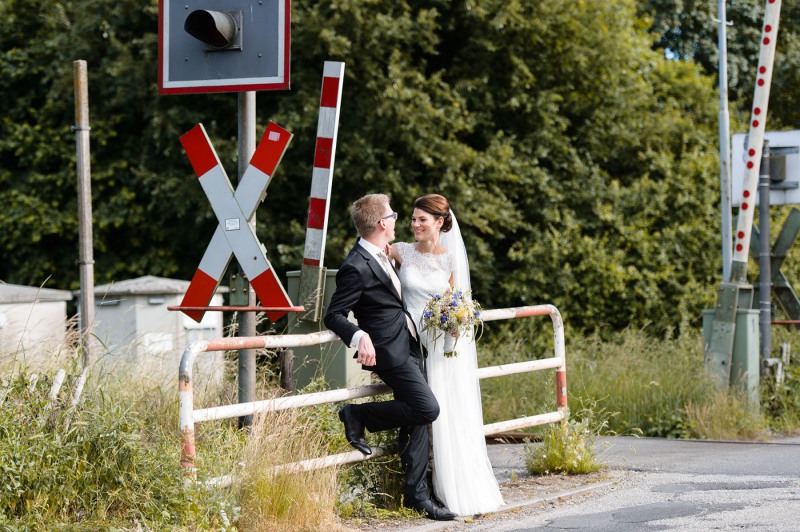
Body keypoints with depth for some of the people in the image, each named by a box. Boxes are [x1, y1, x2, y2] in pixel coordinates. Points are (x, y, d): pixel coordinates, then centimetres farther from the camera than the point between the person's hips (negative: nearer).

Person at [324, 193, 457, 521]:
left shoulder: (379, 255, 9)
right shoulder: (356, 268, -19)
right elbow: (334, 316, -18)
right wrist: (360, 337, -32)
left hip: (407, 347, 9)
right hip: (389, 352, -9)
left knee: (416, 420, 7)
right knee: (426, 409, -18)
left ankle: (416, 494, 12)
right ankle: (358, 416, -1)